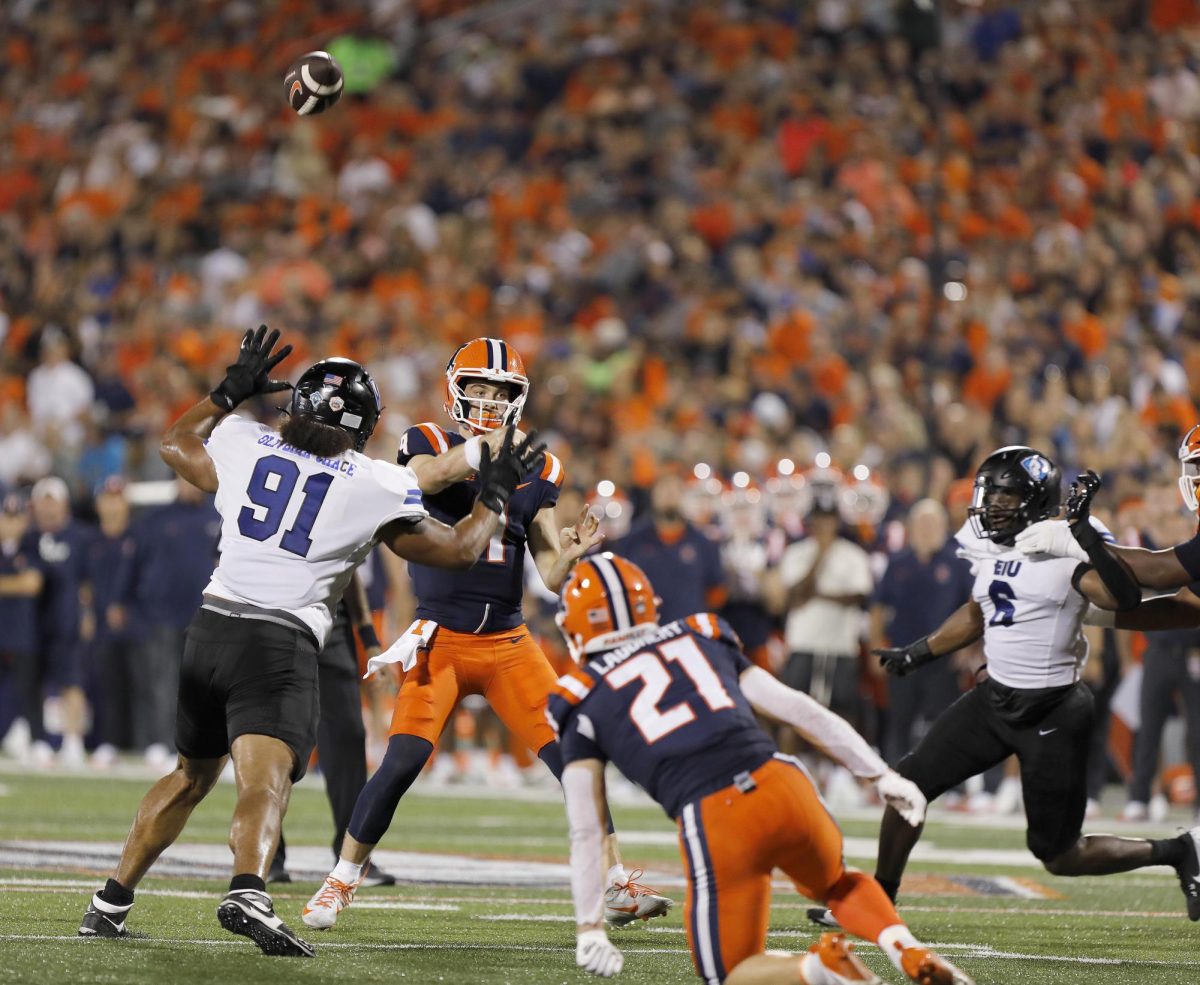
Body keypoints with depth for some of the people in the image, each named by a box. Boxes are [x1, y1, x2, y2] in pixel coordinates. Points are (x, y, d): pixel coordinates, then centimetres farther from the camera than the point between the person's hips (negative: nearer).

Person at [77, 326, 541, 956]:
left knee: (191, 776, 24)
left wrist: (230, 392, 40)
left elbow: (174, 444, 32)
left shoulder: (244, 445, 10)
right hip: (280, 644, -5)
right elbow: (458, 550, 10)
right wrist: (496, 493, 25)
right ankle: (246, 892, -49)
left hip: (211, 628, 5)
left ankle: (110, 903, 27)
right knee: (265, 780, -21)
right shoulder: (376, 487, 0)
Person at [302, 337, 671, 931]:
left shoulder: (535, 470, 8)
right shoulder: (429, 444, 1)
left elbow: (549, 574, 5)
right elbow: (424, 477, -26)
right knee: (403, 760, -15)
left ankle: (617, 886, 4)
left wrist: (571, 552, -18)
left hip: (508, 642, 3)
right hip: (441, 640, -3)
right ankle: (340, 885, 0)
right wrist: (483, 448, -41)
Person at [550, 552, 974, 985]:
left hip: (713, 822, -4)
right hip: (784, 787, 4)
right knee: (836, 883, 35)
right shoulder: (703, 639, 23)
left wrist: (589, 928, 17)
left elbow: (587, 830, 11)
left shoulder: (583, 703, 14)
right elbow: (799, 710, 19)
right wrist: (882, 775, 24)